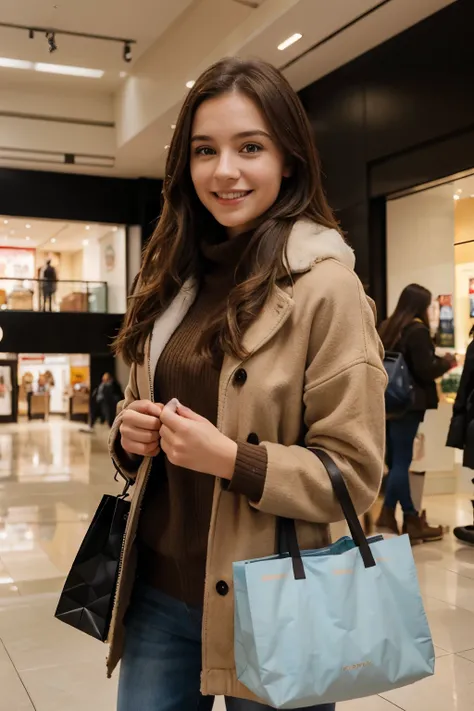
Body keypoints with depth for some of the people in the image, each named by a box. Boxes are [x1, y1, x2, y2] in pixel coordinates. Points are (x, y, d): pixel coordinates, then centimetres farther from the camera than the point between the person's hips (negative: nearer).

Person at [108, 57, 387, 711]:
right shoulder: (177, 279, 5)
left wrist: (231, 459, -25)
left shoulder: (325, 284, -13)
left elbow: (354, 474, -13)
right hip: (158, 592, 5)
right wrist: (130, 432, -6)